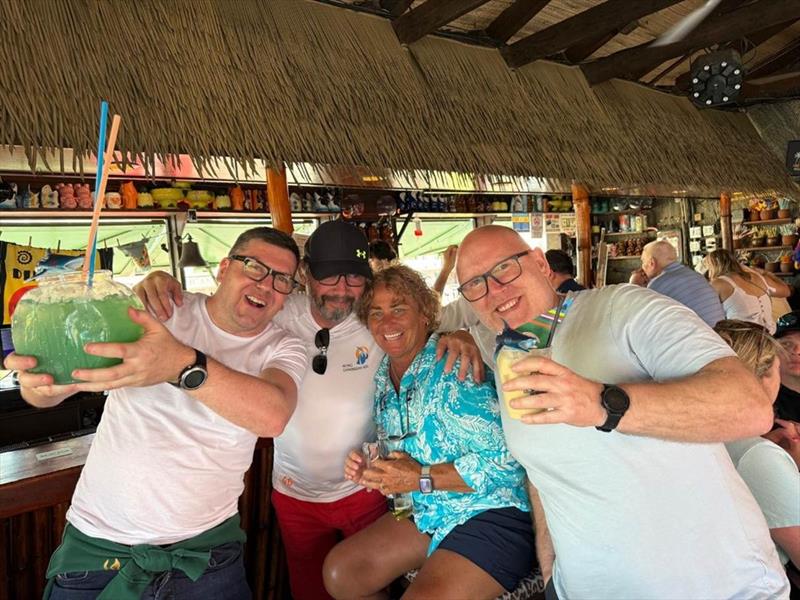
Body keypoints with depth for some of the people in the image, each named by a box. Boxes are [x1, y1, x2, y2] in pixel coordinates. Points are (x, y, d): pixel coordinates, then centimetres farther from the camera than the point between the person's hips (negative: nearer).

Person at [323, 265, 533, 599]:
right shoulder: (383, 377, 6)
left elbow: (505, 459, -24)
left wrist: (421, 479, -21)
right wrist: (371, 470, -3)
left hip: (491, 512, -8)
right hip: (429, 512, 8)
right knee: (340, 572, 7)